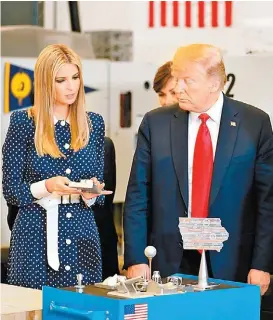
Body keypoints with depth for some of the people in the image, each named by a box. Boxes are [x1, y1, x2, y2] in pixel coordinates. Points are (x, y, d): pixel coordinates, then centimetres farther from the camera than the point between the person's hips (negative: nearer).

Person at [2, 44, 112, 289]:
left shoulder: (94, 123, 8)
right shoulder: (23, 122, -2)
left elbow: (100, 195, 12)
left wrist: (92, 192, -10)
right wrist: (47, 187, -18)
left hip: (83, 237, 3)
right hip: (36, 239, -3)